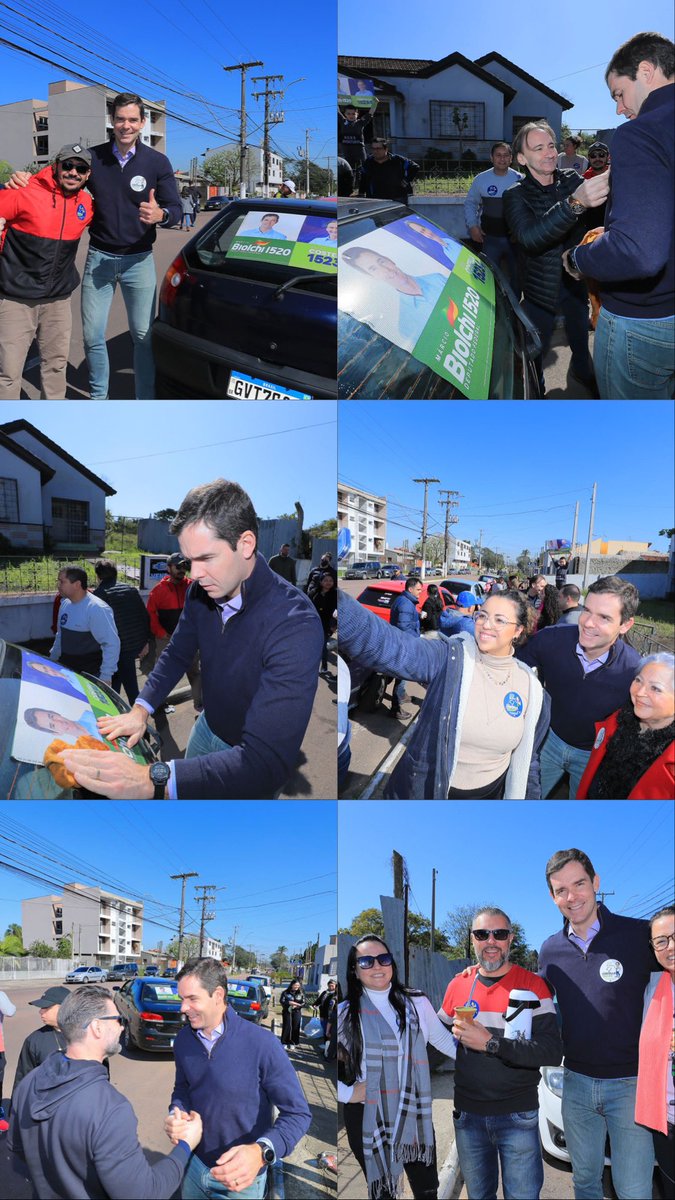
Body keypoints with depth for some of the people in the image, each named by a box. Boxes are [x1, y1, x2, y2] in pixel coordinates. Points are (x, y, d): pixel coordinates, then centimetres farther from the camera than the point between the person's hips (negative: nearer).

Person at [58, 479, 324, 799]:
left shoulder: (296, 625, -36)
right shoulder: (202, 591, -13)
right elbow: (177, 654, 8)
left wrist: (150, 781, -51)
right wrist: (141, 710, -10)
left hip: (250, 761, -6)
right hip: (207, 727, 6)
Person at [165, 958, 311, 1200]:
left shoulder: (262, 1044, -24)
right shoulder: (183, 1040, -5)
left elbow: (297, 1112, -20)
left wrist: (261, 1152, -37)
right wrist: (176, 1114, -10)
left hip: (243, 1177, -4)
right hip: (194, 1163, 5)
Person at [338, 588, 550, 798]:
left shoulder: (531, 688, -6)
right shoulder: (449, 659, -18)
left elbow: (527, 758, 8)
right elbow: (387, 644, -37)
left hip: (491, 791, 2)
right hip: (430, 790, -2)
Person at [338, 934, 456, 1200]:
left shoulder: (417, 1004, 3)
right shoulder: (345, 1013, -3)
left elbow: (444, 1040, 12)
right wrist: (347, 1093, -10)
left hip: (415, 1115, 2)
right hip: (368, 1118, -1)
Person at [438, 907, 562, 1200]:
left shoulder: (532, 986, -8)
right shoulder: (458, 985, 6)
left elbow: (552, 1052, -19)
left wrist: (490, 1043, -25)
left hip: (518, 1117, -4)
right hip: (467, 1115, 4)